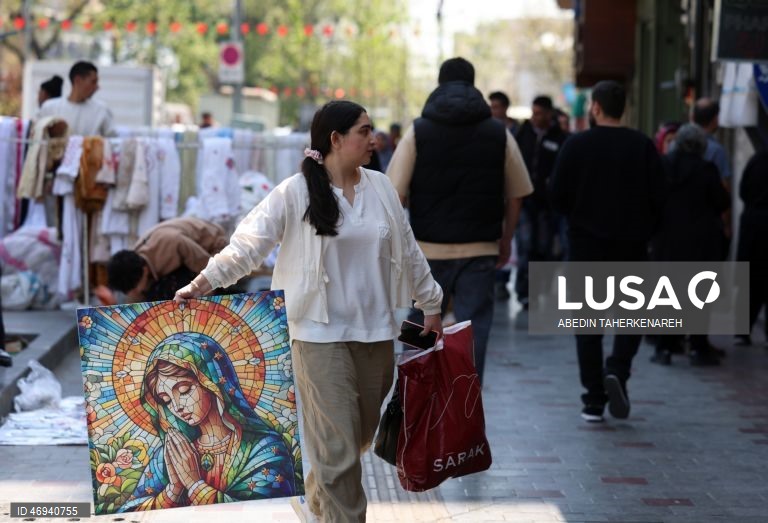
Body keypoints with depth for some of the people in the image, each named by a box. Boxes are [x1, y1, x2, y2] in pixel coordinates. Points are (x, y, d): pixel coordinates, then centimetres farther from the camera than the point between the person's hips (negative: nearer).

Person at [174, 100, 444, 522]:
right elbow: (247, 244, -11)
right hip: (321, 334, -5)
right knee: (337, 443, -7)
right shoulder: (295, 194, -9)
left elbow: (408, 250, 15)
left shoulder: (380, 187, 6)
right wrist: (202, 284, -18)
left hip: (375, 332, 5)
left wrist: (430, 304, 19)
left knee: (361, 435, 14)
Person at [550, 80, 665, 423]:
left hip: (586, 243, -1)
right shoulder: (643, 146, -2)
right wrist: (643, 230, 13)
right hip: (632, 245, 1)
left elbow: (558, 197, -5)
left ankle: (594, 400, 5)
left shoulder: (577, 145, -6)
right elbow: (658, 198, -3)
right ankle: (617, 371, -12)